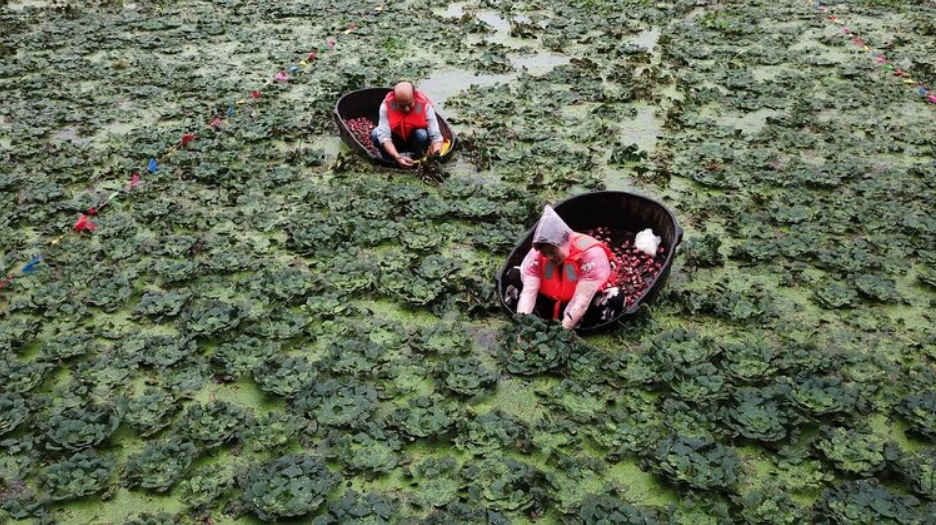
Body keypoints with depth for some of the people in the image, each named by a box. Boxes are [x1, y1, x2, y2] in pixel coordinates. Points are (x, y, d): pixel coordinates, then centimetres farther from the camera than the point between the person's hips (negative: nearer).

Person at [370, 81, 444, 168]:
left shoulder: (425, 105, -29)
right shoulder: (387, 105, -28)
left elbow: (436, 136, -31)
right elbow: (384, 135, -35)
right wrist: (397, 157, -50)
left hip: (415, 141, 0)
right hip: (396, 141, 1)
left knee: (422, 134, -33)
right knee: (375, 134, -27)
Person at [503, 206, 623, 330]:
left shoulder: (591, 253, -29)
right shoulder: (536, 253, -18)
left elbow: (581, 300, -30)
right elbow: (528, 291, -21)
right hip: (549, 305, 3)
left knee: (615, 298, -33)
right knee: (514, 276, -13)